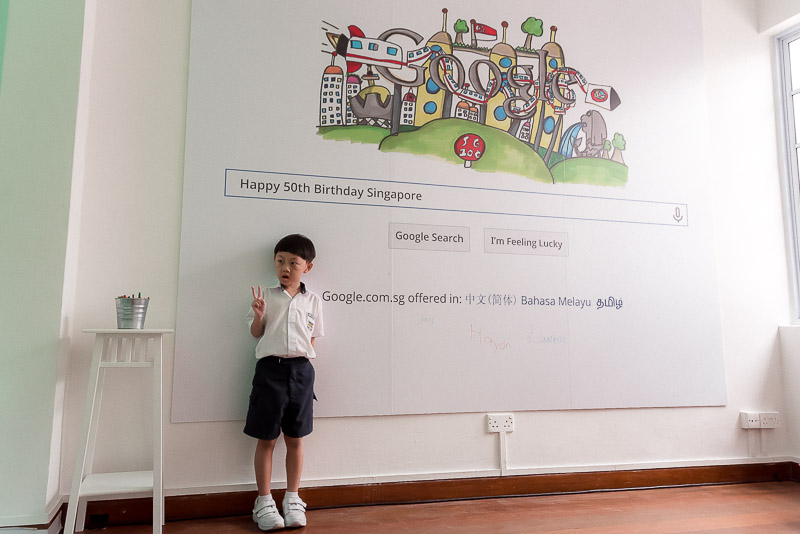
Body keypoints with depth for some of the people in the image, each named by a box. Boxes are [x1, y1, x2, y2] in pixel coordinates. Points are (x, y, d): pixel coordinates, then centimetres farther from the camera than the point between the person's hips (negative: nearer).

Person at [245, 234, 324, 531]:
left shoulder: (312, 301, 7)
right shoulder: (266, 297, 4)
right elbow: (256, 333, 7)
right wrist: (258, 315, -11)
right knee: (266, 439, 5)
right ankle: (264, 501, 18)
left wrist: (304, 361, -2)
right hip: (270, 368, -1)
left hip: (301, 370, 1)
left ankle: (292, 499, 24)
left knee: (295, 438, 10)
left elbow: (312, 339, 12)